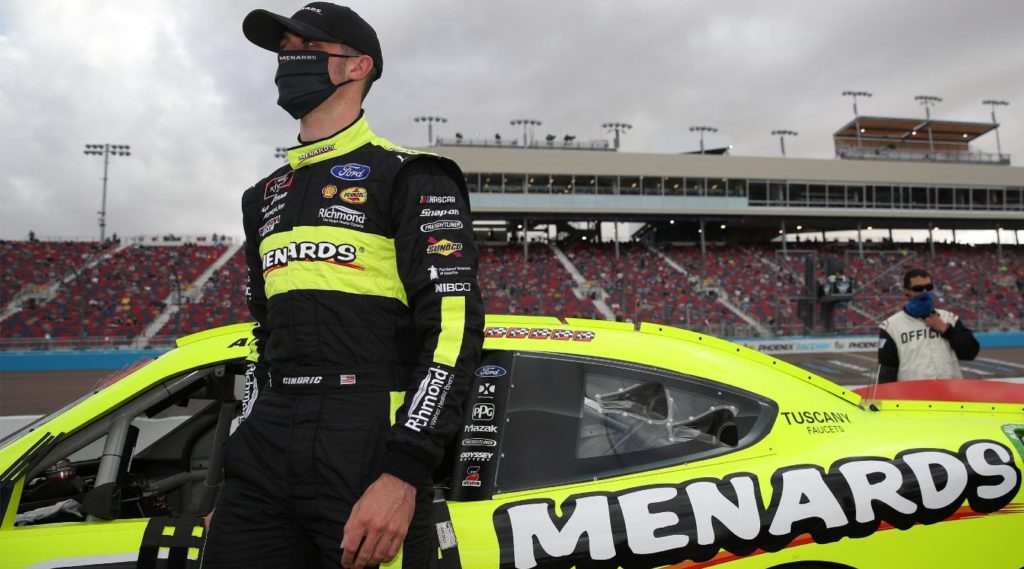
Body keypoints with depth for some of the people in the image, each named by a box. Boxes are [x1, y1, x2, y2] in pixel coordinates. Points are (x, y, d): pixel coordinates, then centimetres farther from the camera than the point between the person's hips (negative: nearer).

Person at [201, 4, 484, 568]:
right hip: (265, 457, 6)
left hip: (369, 457, -6)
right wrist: (244, 459, 17)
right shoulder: (266, 196, 19)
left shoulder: (408, 178, -3)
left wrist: (403, 473, -20)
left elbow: (452, 323, -13)